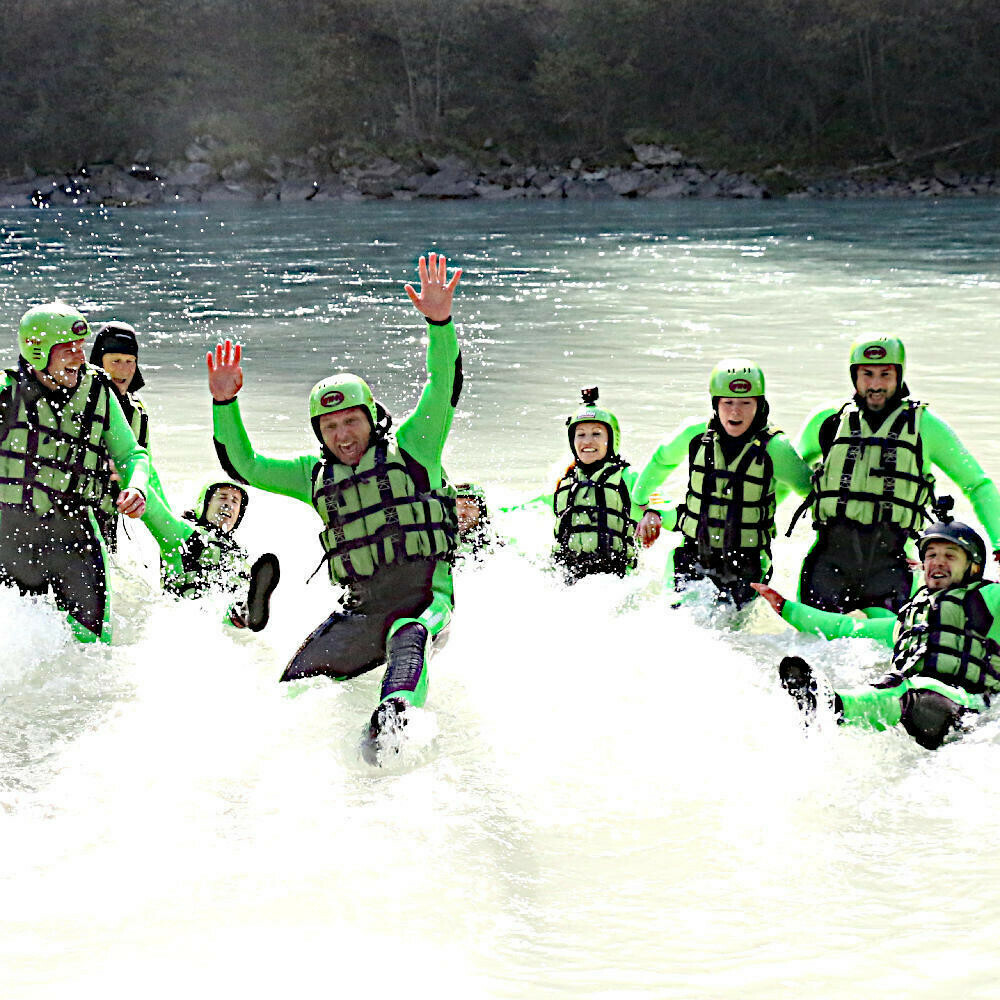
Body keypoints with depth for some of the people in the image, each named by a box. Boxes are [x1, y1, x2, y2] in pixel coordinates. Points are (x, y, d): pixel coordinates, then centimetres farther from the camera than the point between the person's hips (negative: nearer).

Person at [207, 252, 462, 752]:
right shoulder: (316, 475, 17)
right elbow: (244, 465, 19)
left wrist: (440, 323, -24)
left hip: (423, 596, -6)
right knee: (299, 677, -5)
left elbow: (444, 387, -8)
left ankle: (395, 717, -57)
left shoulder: (410, 449, 4)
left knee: (408, 639, -37)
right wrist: (225, 405, 5)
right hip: (361, 609, 6)